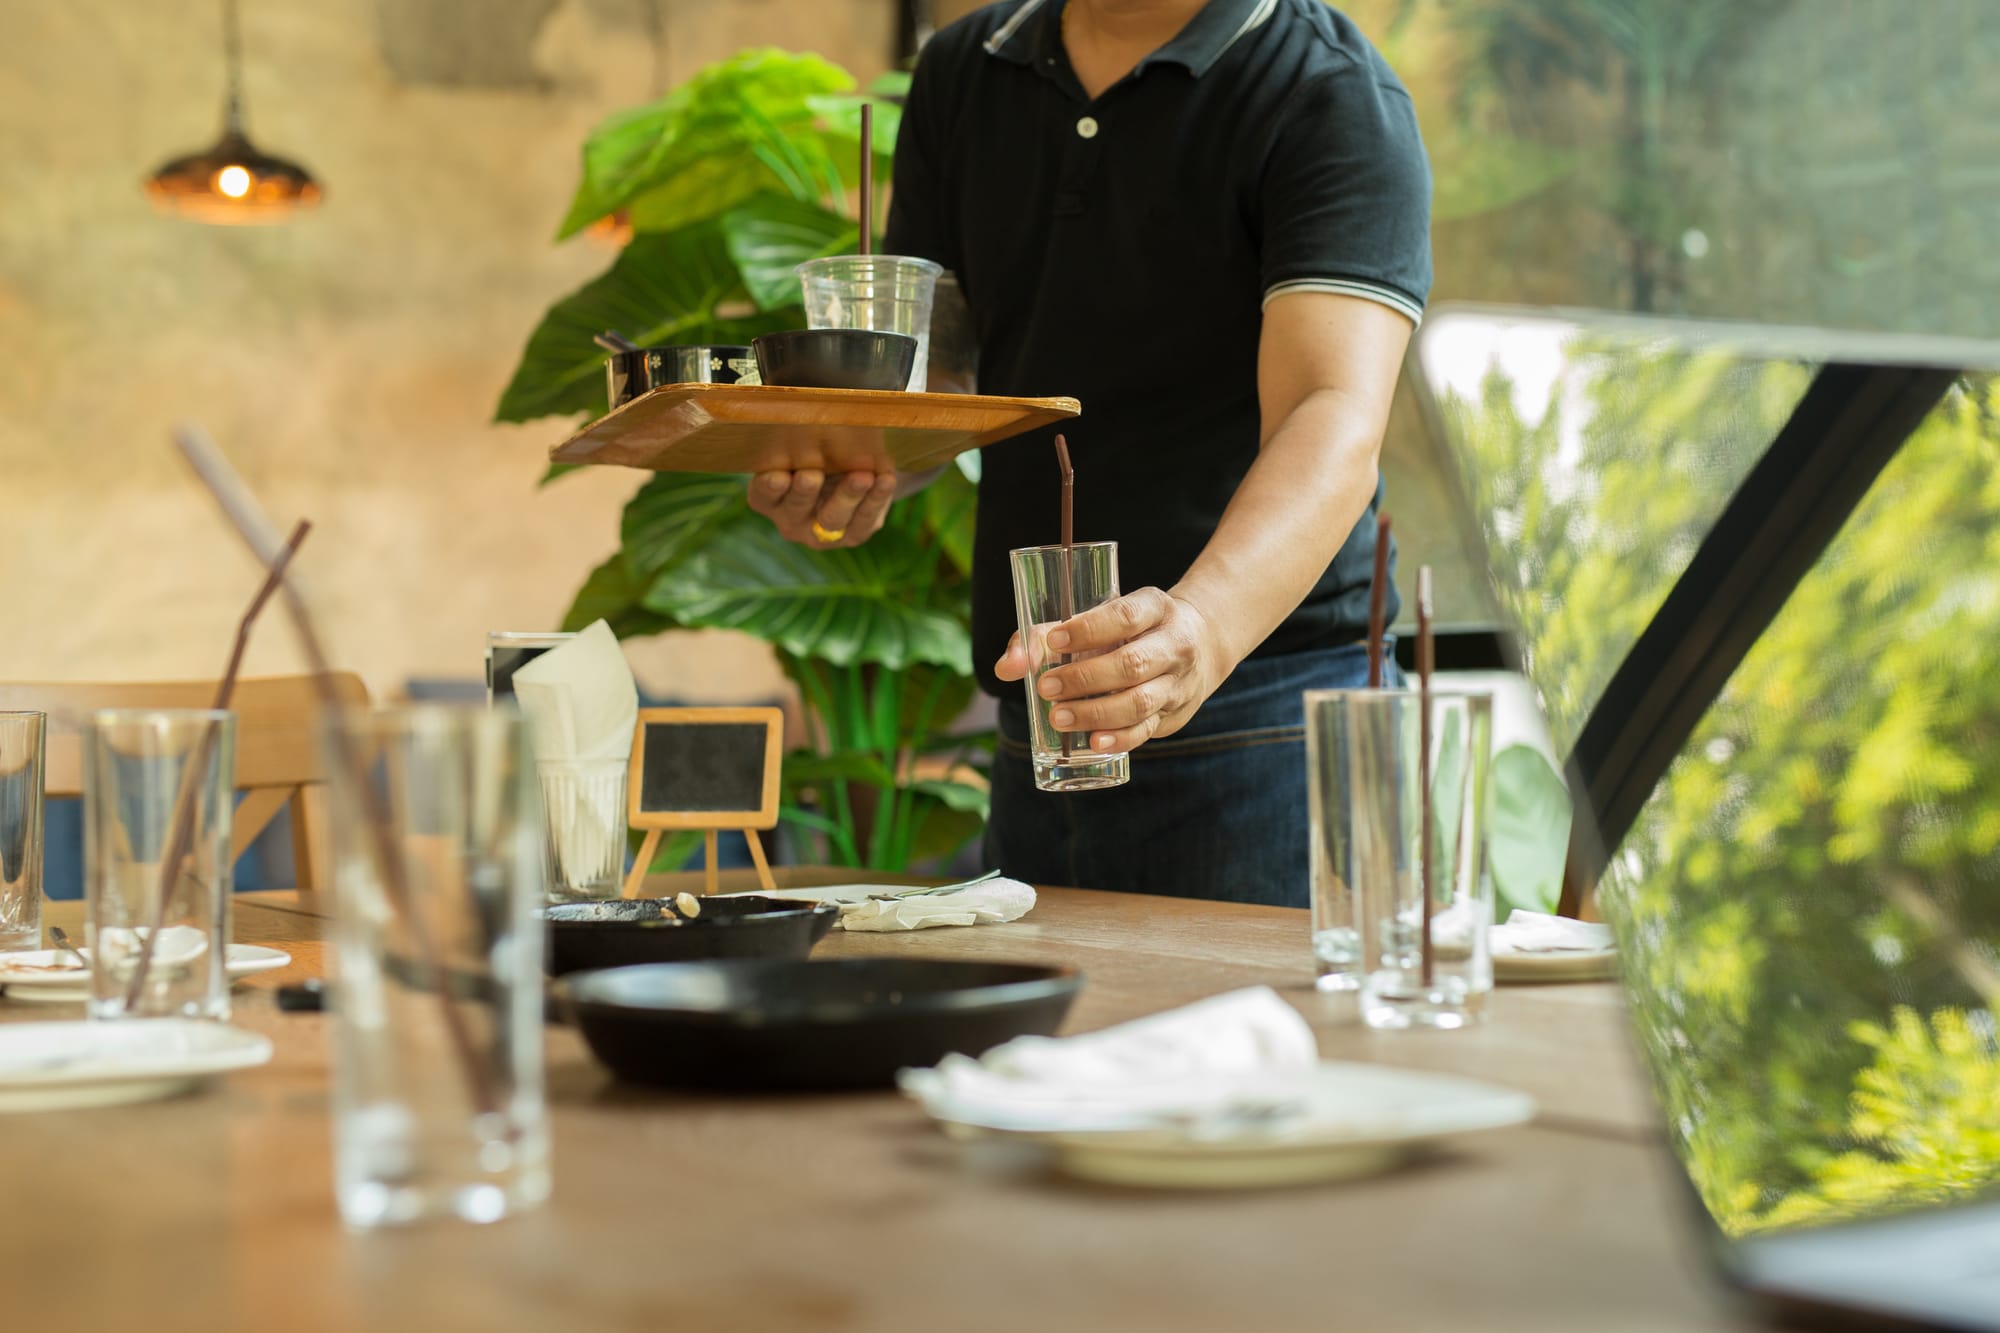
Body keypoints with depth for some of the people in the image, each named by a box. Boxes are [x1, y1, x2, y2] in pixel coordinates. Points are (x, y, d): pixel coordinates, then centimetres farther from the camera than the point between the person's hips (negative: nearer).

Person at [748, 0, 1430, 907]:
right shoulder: (961, 74, 10)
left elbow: (1336, 423, -24)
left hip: (1259, 719, -6)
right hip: (1033, 730, 6)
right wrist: (854, 467, -9)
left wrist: (1204, 625, -43)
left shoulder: (1332, 97, -10)